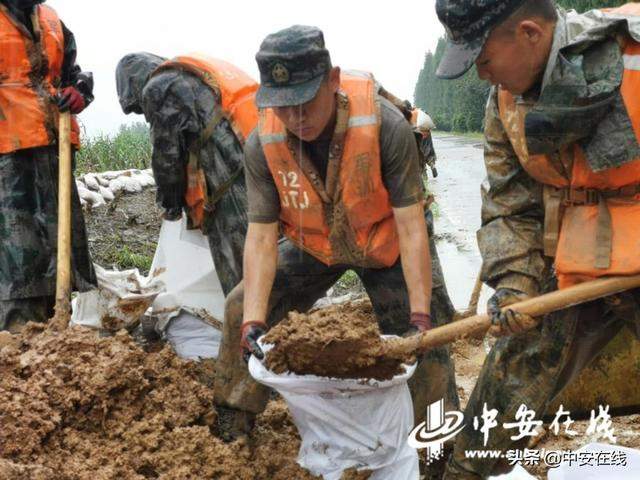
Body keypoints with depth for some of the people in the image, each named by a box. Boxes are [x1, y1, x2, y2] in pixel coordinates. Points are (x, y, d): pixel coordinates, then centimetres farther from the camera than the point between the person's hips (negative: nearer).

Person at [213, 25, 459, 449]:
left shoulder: (386, 125, -34)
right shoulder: (263, 144, -26)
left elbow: (411, 226, -32)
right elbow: (262, 238, -24)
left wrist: (420, 316, -35)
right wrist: (253, 322, -34)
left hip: (386, 240, -2)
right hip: (313, 245, 3)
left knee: (426, 336, -13)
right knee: (241, 310, -3)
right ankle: (232, 425, 16)